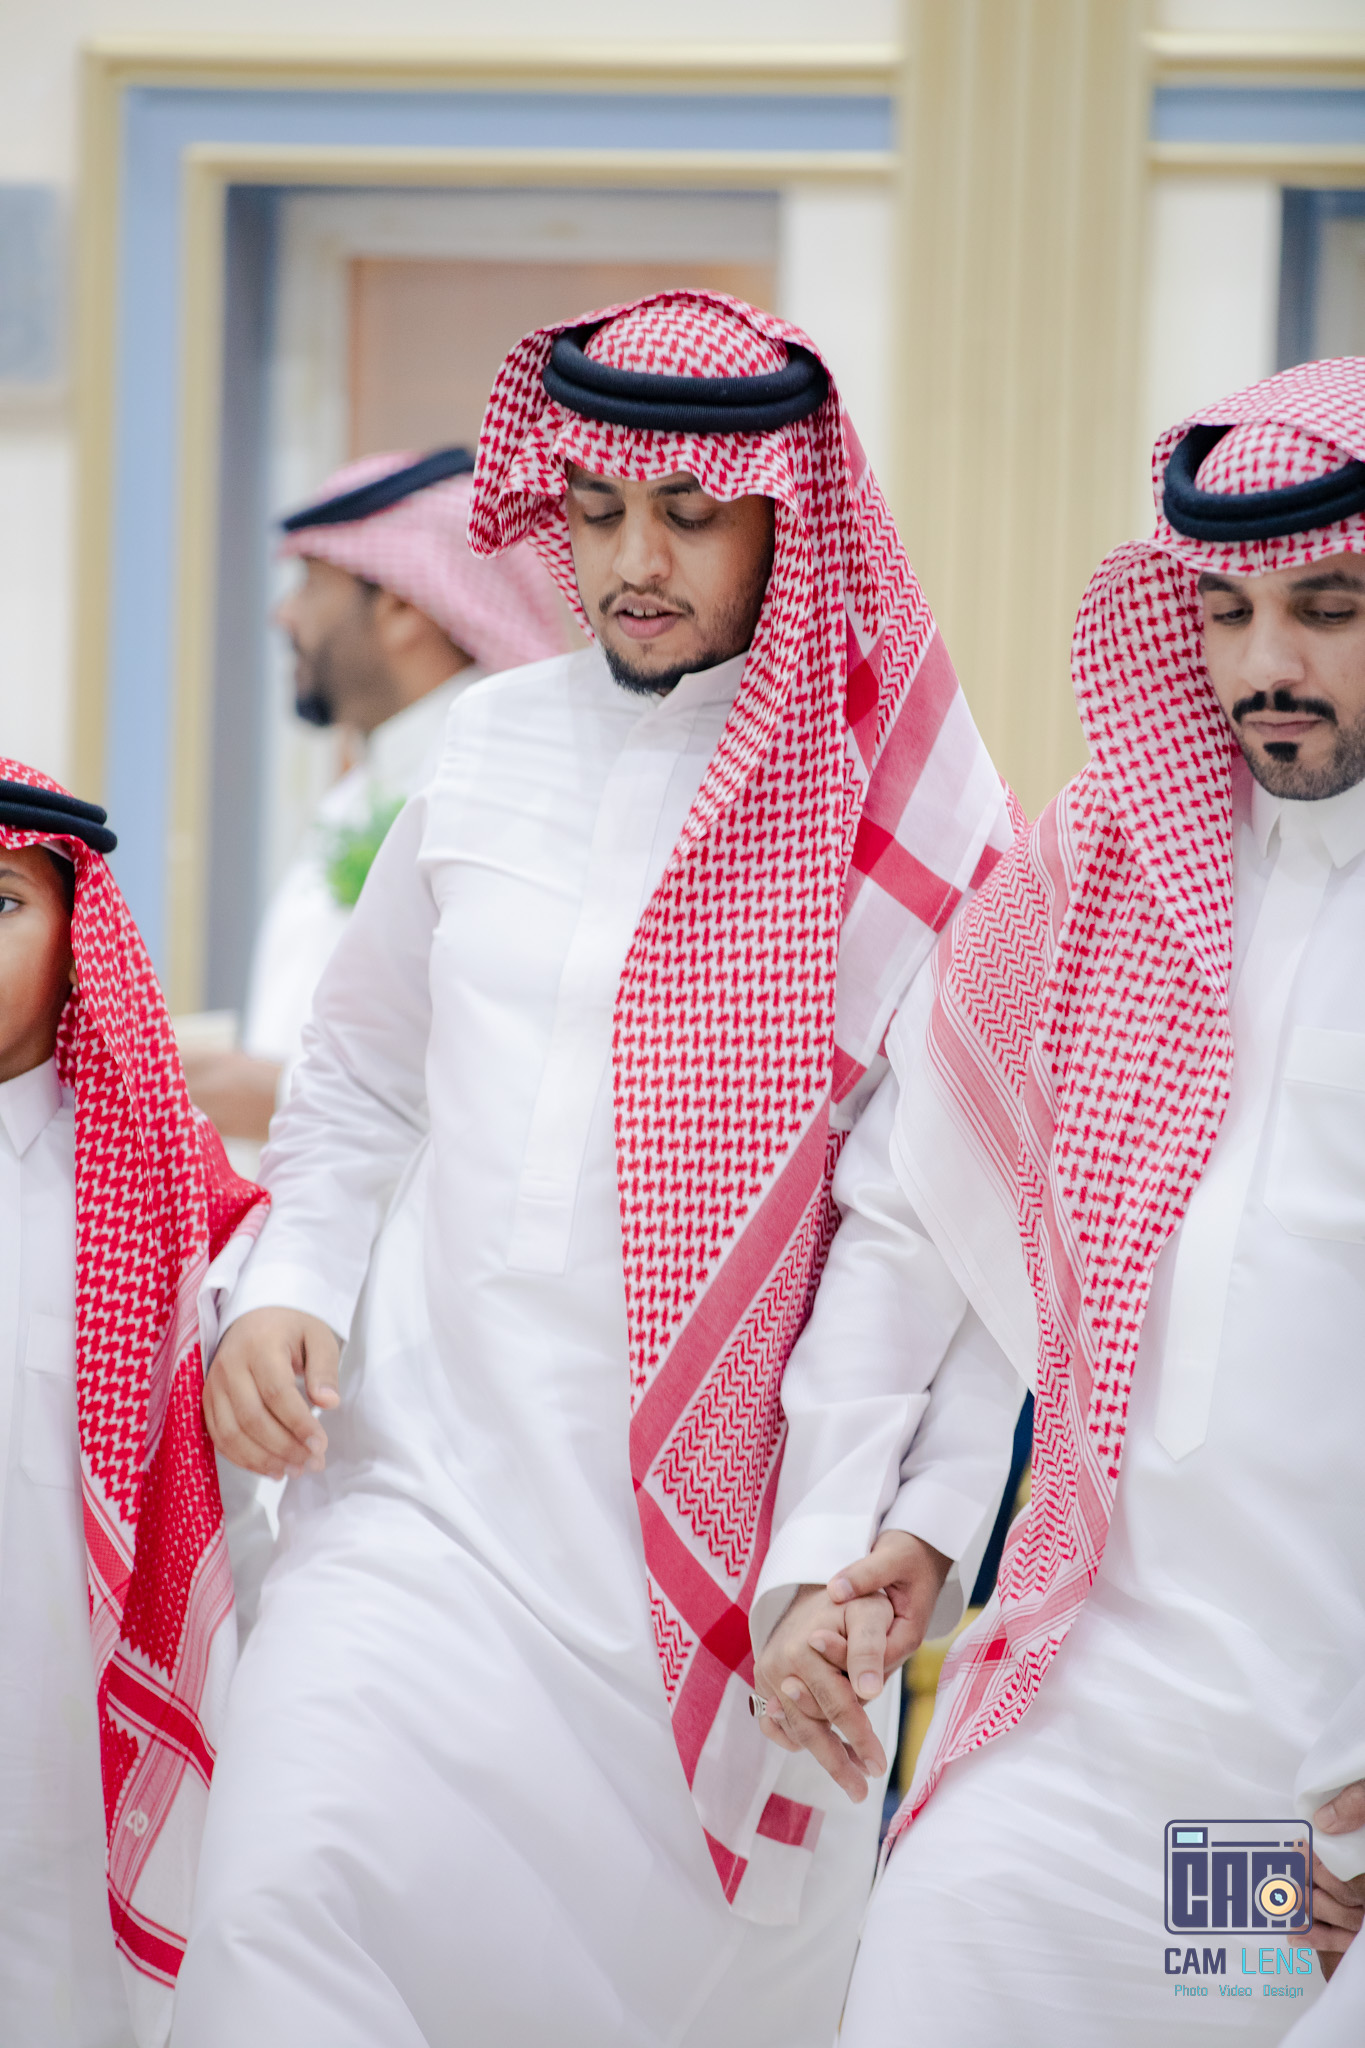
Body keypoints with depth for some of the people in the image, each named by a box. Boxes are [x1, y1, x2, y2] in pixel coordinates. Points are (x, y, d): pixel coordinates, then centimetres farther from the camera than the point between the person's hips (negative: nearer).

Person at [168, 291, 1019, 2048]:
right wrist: (285, 1289, 3)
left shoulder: (898, 804, -2)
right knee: (283, 1898, -17)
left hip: (728, 1548, -2)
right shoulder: (489, 749, 9)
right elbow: (361, 1080, 20)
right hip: (428, 1487, 2)